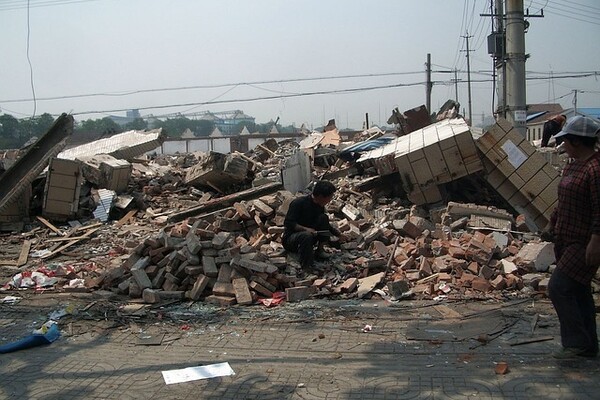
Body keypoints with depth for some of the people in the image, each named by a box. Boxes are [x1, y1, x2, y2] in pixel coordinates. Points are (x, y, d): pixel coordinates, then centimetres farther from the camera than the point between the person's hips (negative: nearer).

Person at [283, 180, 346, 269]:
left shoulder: (320, 206, 0)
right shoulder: (298, 203, -21)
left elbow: (325, 225, 17)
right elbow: (288, 223, -24)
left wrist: (338, 234, 17)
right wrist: (306, 229, -33)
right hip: (290, 239, -7)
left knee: (324, 218, -12)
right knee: (307, 236, -39)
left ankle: (320, 250, -5)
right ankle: (305, 268, -30)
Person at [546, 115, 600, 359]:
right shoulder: (572, 166, 13)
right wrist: (552, 225, 24)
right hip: (566, 240, 10)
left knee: (559, 287, -12)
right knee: (578, 292, 14)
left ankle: (577, 343, -3)